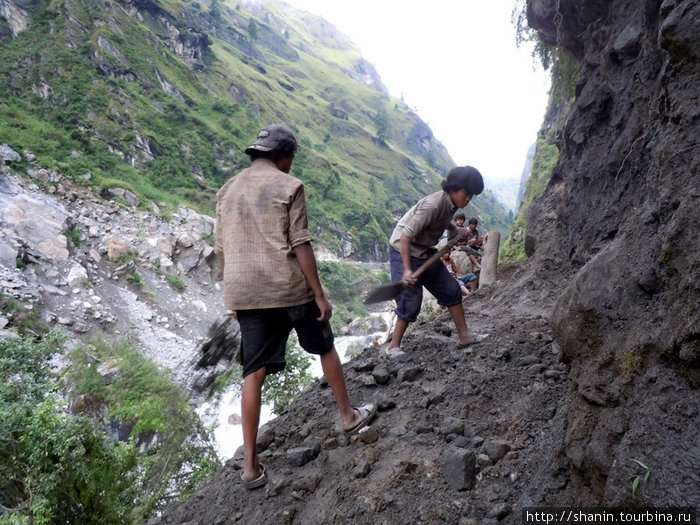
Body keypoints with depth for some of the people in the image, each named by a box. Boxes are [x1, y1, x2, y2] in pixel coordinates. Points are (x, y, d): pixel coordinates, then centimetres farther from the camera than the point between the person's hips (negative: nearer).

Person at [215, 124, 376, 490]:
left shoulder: (227, 191, 12)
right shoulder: (288, 186, -4)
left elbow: (222, 251, 13)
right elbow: (301, 246, -10)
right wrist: (320, 295, -6)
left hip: (244, 294, 5)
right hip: (289, 288, -4)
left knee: (254, 373, 7)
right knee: (325, 348, 18)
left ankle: (250, 465, 7)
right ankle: (349, 416, 34)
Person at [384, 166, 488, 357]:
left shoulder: (452, 204, -1)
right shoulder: (432, 205, -29)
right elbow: (406, 236, -31)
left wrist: (457, 229, 11)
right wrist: (407, 270, -34)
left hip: (426, 252, 9)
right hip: (404, 251, -9)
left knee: (451, 290, 9)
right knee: (411, 301, -10)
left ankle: (464, 335, 19)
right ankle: (393, 346, 5)